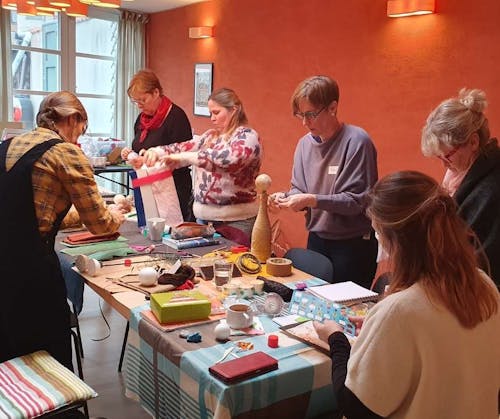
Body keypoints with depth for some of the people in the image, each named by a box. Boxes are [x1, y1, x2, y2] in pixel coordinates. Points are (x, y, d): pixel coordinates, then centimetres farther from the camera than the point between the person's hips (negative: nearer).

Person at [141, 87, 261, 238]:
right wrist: (157, 151, -8)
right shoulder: (211, 136, 13)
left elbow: (228, 159, -29)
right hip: (203, 216, 7)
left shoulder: (247, 136, -10)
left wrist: (184, 157, -29)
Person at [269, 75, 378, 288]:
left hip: (353, 244, -5)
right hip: (316, 239, 6)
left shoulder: (356, 141, -16)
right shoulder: (305, 143, 3)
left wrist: (312, 200, -26)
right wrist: (286, 197, -11)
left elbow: (358, 200, -19)